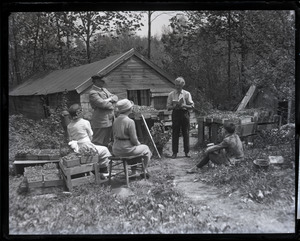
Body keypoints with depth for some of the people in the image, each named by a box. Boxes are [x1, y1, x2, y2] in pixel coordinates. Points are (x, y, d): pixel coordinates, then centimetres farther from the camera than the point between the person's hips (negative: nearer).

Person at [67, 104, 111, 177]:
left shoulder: (69, 126, 3)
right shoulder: (85, 122, -11)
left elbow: (70, 139, 9)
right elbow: (90, 136, -1)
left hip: (77, 150, 6)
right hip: (86, 148, -6)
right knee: (104, 150, 15)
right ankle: (104, 170, 23)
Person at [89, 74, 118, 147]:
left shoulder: (104, 90, 16)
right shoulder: (93, 93, -13)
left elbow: (115, 97, 14)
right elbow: (102, 103, -24)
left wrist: (110, 99, -9)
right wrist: (111, 105, -6)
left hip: (109, 121, 9)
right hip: (100, 122, -9)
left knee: (106, 142, 17)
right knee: (97, 143, -5)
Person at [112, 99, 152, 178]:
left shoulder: (116, 121, 3)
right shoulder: (130, 122, -19)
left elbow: (115, 136, 11)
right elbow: (133, 139, -17)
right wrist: (138, 144, 7)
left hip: (116, 150, 7)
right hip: (127, 149, -7)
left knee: (135, 148, 36)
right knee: (146, 148, 19)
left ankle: (134, 172, 37)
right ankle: (144, 171, 31)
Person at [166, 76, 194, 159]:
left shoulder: (187, 94, 4)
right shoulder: (171, 94, 6)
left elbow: (191, 106, 1)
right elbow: (168, 107, 3)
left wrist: (184, 105, -15)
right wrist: (174, 106, -16)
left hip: (184, 114, 0)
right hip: (175, 114, 0)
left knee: (186, 133, 3)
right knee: (175, 133, 0)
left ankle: (187, 152, 13)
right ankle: (175, 152, 7)